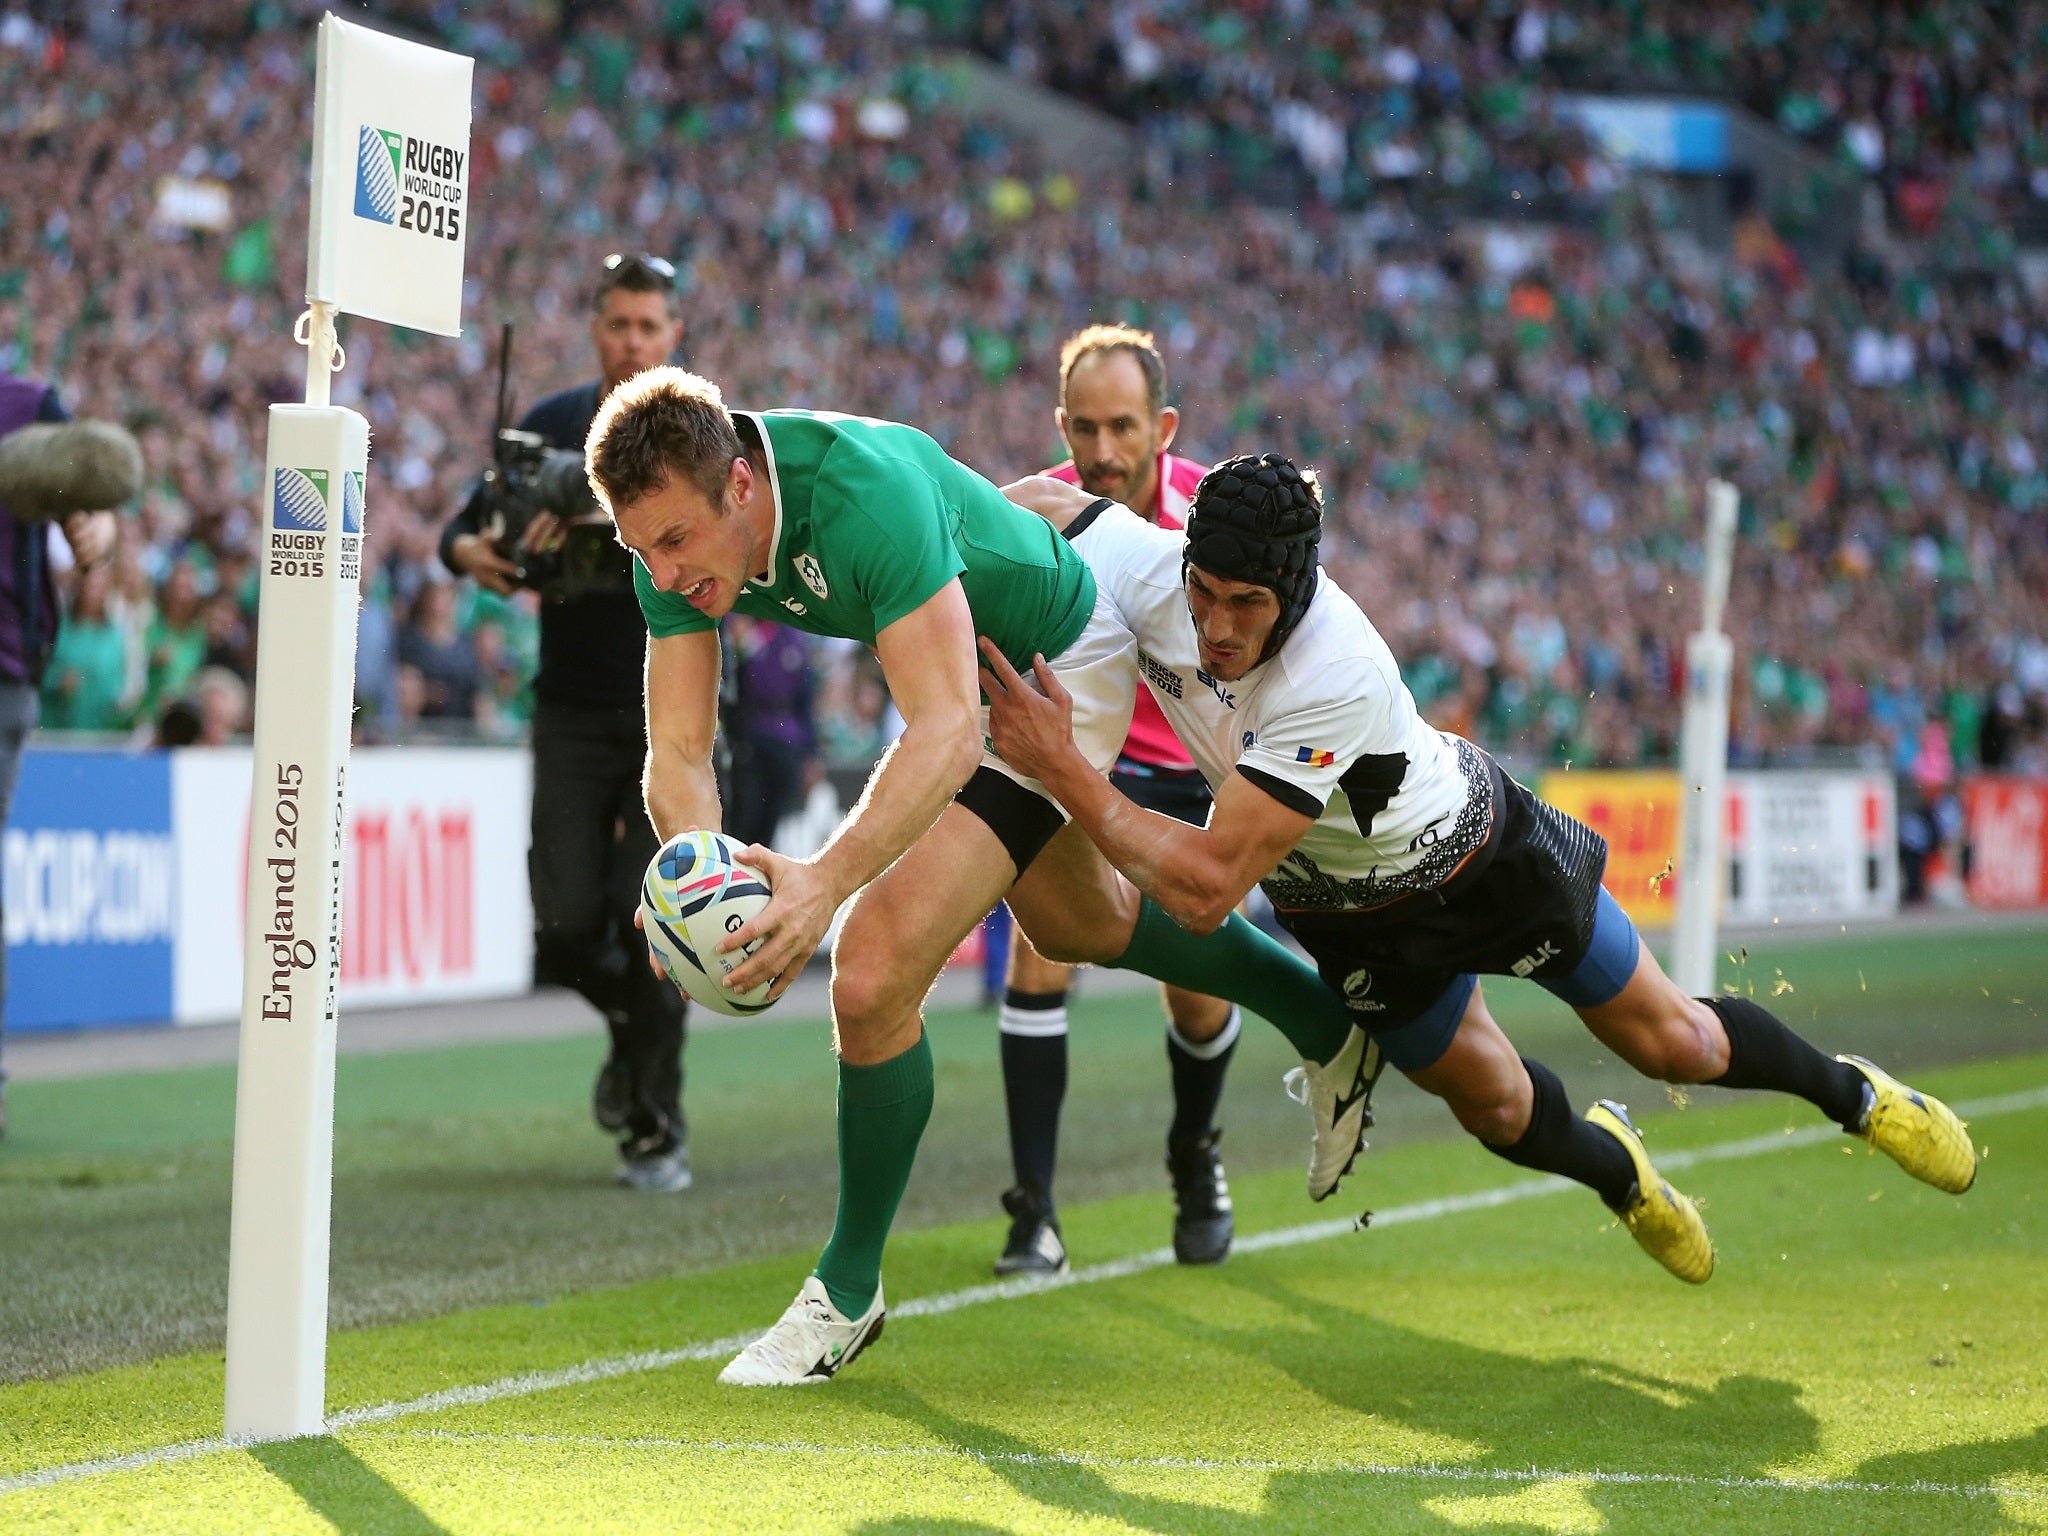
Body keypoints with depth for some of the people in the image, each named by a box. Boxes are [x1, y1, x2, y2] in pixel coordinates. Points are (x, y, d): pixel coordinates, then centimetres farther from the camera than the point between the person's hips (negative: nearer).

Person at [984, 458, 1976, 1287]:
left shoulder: (1334, 678, -46)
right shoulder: (1145, 570, -30)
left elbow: (1206, 888, -47)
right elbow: (1040, 501, -7)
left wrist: (1062, 770, -46)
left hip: (1478, 855, -5)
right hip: (1353, 914, 5)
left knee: (1667, 1042, 12)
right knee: (1496, 1107, 16)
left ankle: (1850, 1091, 40)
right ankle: (1615, 1171, 49)